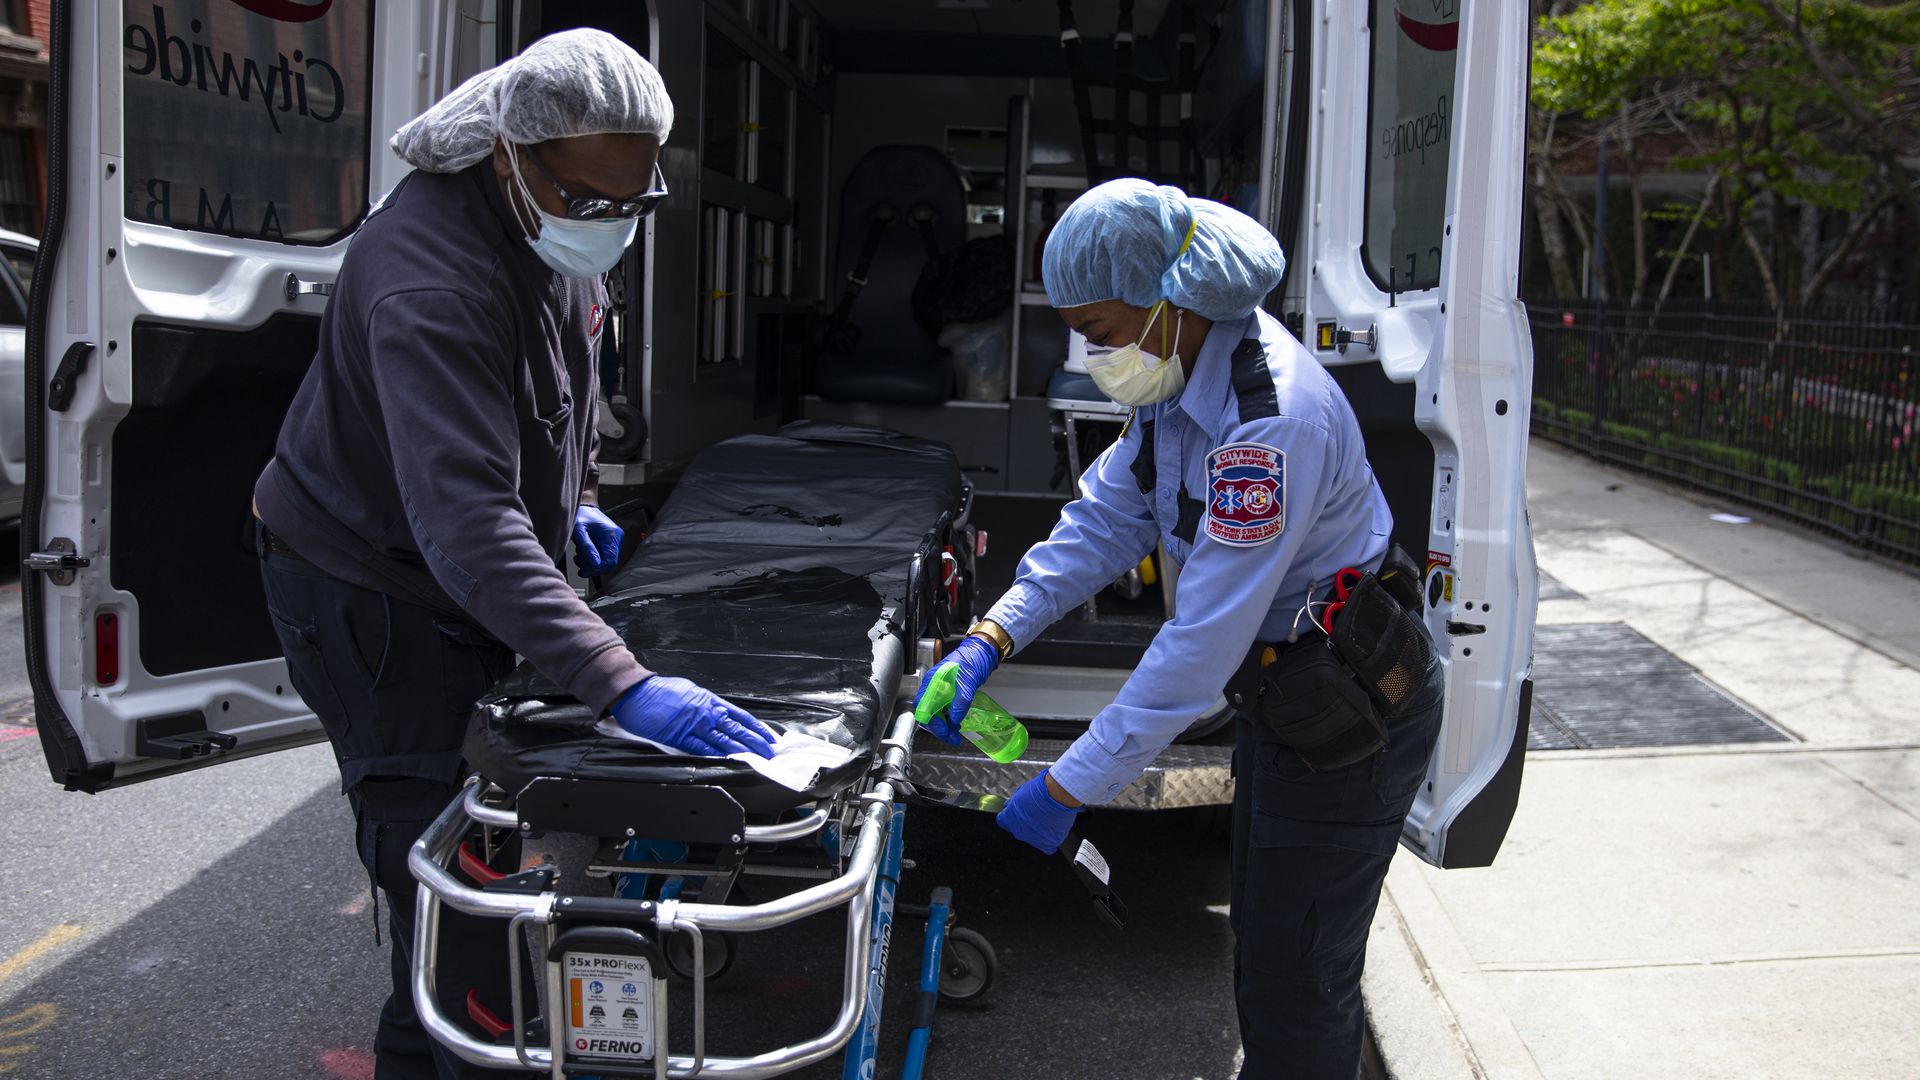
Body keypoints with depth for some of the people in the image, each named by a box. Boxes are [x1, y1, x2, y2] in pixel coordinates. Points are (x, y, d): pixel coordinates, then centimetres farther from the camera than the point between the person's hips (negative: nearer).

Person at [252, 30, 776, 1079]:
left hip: (477, 576, 9)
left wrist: (573, 499, 16)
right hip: (368, 587, -8)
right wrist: (619, 680, -52)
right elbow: (464, 519, -46)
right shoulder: (429, 280, -36)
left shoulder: (553, 228, -5)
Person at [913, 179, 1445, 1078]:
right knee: (1265, 957, 22)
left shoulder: (1273, 421, -33)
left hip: (1353, 714, -10)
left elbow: (1203, 642, -32)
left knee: (1296, 983, 1)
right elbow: (1107, 516, 6)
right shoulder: (1179, 375, -3)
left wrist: (1069, 787, -27)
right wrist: (991, 638, -4)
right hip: (1282, 692, 10)